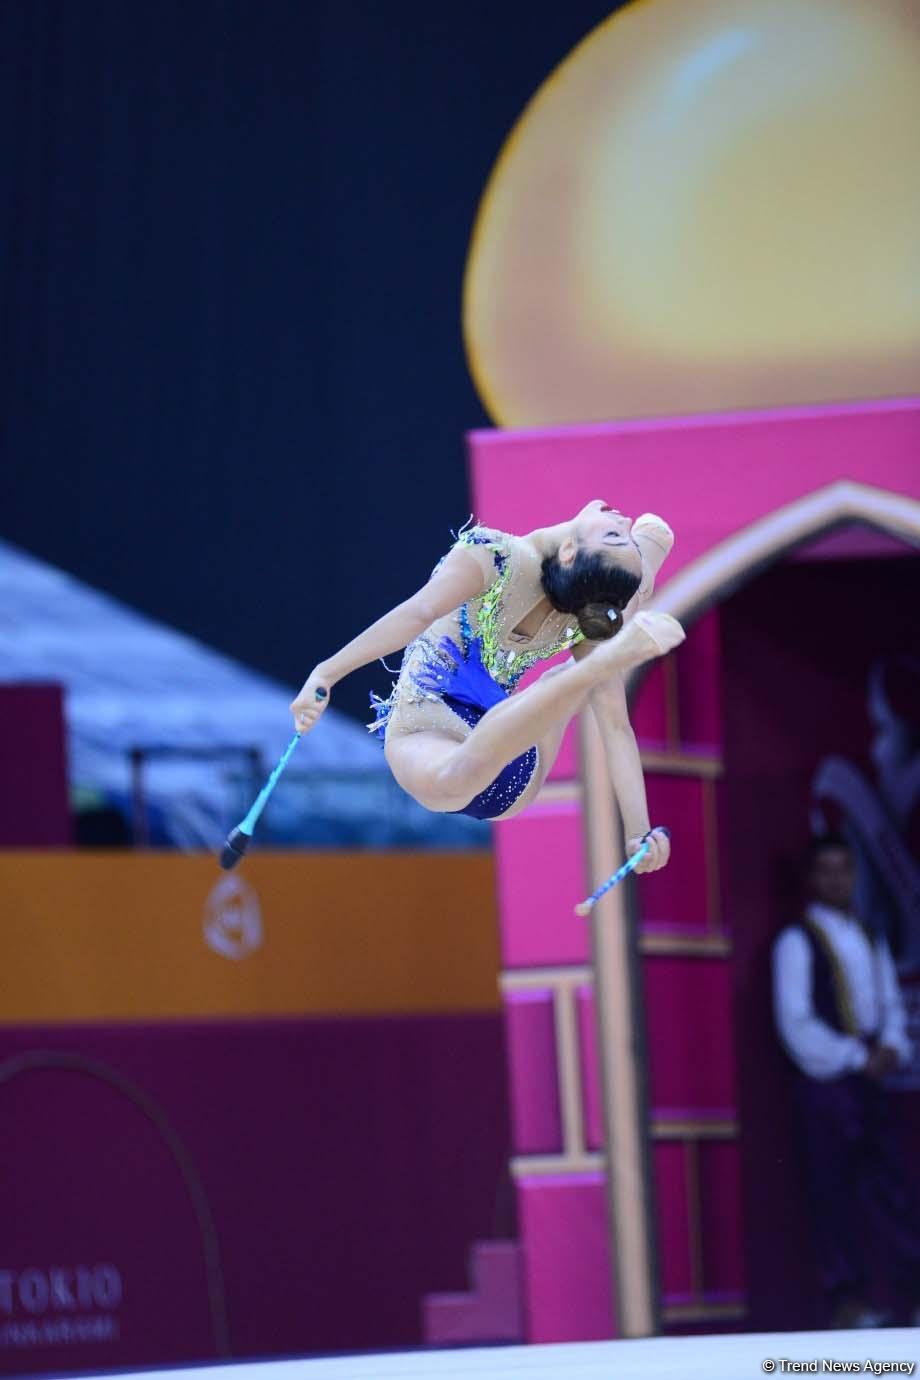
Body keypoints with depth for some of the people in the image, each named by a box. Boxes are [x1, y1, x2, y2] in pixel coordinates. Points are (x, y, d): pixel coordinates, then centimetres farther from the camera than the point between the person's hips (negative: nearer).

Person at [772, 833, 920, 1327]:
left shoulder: (870, 941, 16)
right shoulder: (797, 942, -4)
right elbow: (796, 1022, -10)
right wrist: (856, 1058, -13)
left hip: (869, 1077, 6)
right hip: (826, 1078, -5)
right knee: (835, 1190, -3)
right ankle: (846, 1299, 0)